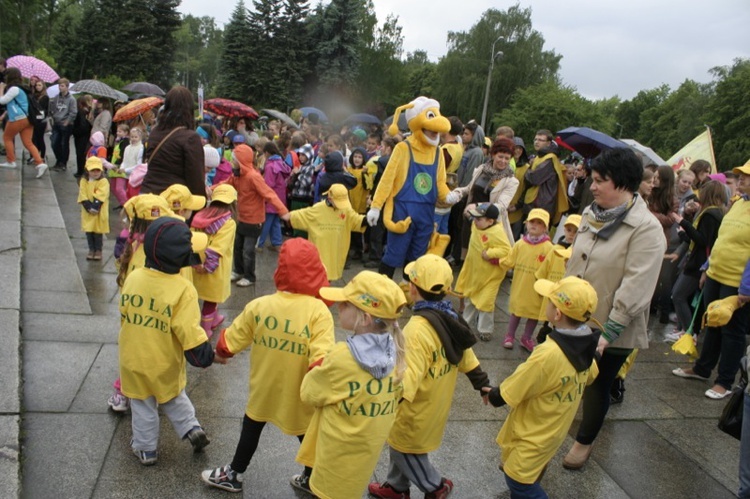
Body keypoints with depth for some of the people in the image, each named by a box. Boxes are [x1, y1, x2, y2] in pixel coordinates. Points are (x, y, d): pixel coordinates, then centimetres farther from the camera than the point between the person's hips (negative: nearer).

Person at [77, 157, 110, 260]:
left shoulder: (103, 182, -6)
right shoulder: (84, 182, 4)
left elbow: (100, 197, -15)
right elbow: (83, 197, -4)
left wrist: (95, 207, -23)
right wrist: (89, 208, -16)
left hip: (100, 212, -3)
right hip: (87, 212, 4)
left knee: (98, 232, 3)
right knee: (88, 231, 9)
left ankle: (98, 250, 14)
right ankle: (91, 249, 20)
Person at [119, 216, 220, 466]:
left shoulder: (133, 278, -11)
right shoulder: (183, 289, -24)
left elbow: (124, 314, 4)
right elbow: (189, 332, -22)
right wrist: (207, 356, -9)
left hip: (133, 358, 3)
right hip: (165, 363, -2)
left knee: (142, 405, 20)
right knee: (174, 396, 27)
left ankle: (146, 449, 32)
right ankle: (192, 428, 23)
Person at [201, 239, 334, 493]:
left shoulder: (259, 305, -16)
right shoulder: (319, 311, -24)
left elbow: (230, 342, -2)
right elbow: (321, 360, -30)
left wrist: (220, 353, 19)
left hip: (263, 388, 2)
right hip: (300, 393, -2)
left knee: (252, 427, 27)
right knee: (308, 434, 23)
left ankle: (233, 475, 44)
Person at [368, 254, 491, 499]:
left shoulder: (418, 328, -30)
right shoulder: (450, 319, -5)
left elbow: (409, 376, -35)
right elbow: (466, 356, 6)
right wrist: (484, 385, 17)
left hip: (417, 408, -8)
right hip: (436, 403, 8)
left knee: (405, 448, 15)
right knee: (398, 443, 25)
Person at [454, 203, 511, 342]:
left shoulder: (497, 233, -32)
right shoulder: (477, 225, -7)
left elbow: (506, 250, -35)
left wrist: (489, 253, -35)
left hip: (489, 275, -8)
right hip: (474, 271, 9)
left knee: (485, 302, 0)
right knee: (470, 298, 23)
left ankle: (485, 330, 16)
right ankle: (466, 322, 41)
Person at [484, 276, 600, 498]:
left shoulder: (548, 354, -37)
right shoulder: (585, 346, -12)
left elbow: (508, 393, -24)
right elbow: (589, 377, 11)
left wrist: (492, 395, -3)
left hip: (535, 433, -8)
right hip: (554, 428, 8)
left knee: (519, 481, 11)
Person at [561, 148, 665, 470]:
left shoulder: (646, 229, -19)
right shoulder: (591, 214, 3)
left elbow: (635, 288, -23)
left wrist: (608, 332, -24)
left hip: (611, 331, -6)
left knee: (597, 385, 13)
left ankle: (584, 441, 35)